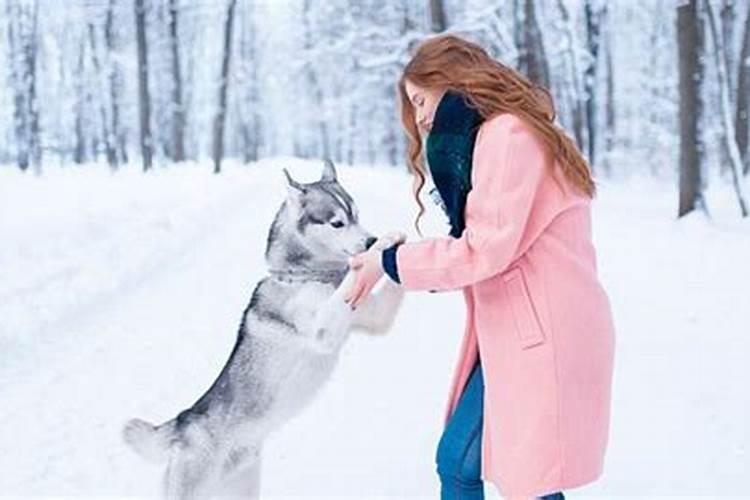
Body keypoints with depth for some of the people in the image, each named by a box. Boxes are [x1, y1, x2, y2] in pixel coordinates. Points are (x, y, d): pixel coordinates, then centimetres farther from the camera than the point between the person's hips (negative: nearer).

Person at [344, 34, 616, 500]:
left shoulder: (506, 133, -12)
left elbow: (488, 248, -17)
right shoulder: (491, 136, 19)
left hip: (544, 336, -10)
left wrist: (392, 262, -8)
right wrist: (403, 255, 3)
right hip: (512, 334, 10)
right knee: (457, 461, 12)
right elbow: (484, 246, 13)